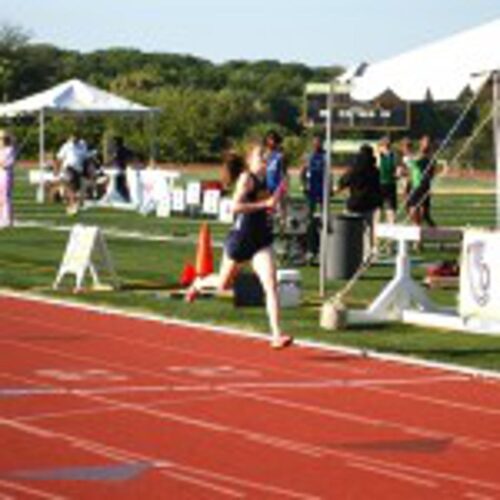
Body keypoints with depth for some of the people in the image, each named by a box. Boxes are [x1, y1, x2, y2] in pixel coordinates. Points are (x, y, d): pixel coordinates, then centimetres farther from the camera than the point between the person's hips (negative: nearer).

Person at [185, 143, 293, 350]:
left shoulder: (263, 180, 7)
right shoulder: (246, 178, -14)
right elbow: (236, 206, -27)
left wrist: (276, 197, 4)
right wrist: (264, 204, -26)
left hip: (261, 241, 5)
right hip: (241, 238, -5)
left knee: (271, 285, -12)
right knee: (223, 284, 17)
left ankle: (276, 335, -16)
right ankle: (199, 284, 51)